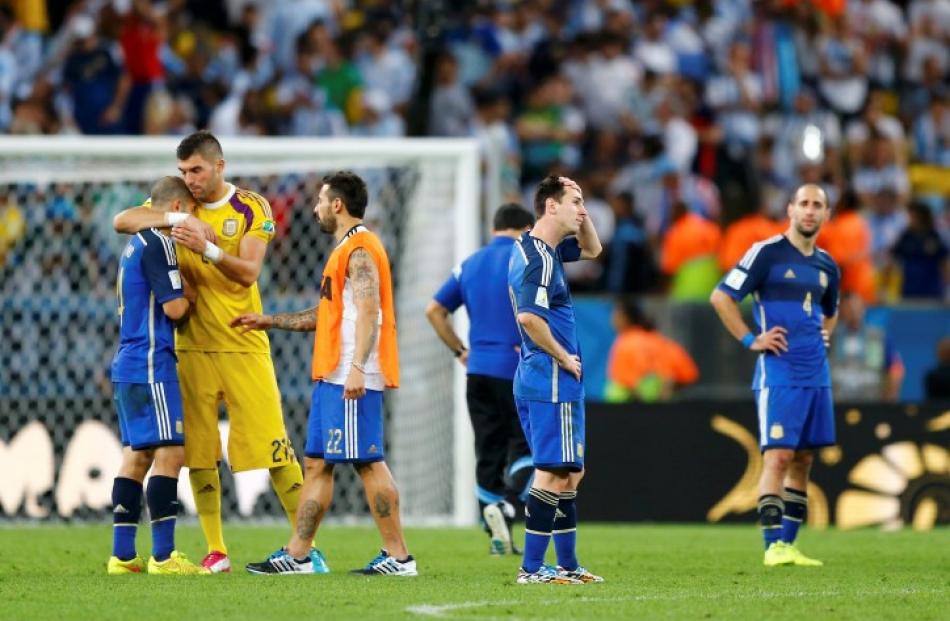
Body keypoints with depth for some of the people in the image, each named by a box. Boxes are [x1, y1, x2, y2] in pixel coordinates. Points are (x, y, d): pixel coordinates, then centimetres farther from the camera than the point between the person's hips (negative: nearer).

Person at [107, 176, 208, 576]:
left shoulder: (134, 244, 17)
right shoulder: (158, 244, -12)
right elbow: (174, 308, -17)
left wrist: (182, 294, 7)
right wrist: (190, 298, 4)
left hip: (127, 364, 10)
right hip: (151, 365, -10)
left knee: (136, 455, 10)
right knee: (169, 453, -9)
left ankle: (122, 555, 9)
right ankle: (163, 556, -11)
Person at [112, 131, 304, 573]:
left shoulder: (251, 208, -1)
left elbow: (249, 272, -12)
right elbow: (121, 221, -5)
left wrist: (208, 250, -29)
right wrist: (174, 218, -20)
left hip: (243, 345, -3)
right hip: (193, 348, 3)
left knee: (272, 444, -5)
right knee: (197, 451, 1)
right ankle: (216, 552, 7)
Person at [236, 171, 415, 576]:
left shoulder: (360, 249, -11)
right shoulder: (344, 250, 22)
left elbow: (369, 311, -22)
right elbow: (327, 314, 29)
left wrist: (357, 367, -31)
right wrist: (269, 322, 32)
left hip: (351, 380, -11)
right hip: (331, 376, 11)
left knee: (368, 463, -10)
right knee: (316, 463, 11)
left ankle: (398, 557, -9)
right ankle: (298, 555, 14)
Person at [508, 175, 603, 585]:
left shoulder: (548, 250, 15)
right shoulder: (538, 257, -16)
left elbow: (591, 249, 30)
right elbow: (529, 317, -28)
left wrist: (582, 212, 13)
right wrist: (564, 357, -16)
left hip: (534, 381, 11)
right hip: (553, 381, -11)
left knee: (568, 473, 15)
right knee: (553, 474, -8)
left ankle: (568, 564, 20)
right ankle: (531, 568, -8)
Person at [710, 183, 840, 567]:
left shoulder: (826, 265, 15)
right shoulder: (767, 253, -5)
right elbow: (721, 297, -7)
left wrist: (824, 335, 15)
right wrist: (750, 340, -10)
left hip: (816, 373, 7)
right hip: (779, 372, -7)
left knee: (803, 460, 8)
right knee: (778, 456, -12)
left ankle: (788, 543, 13)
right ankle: (773, 545, -14)